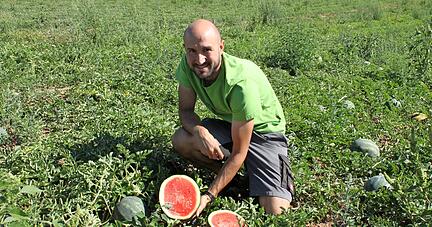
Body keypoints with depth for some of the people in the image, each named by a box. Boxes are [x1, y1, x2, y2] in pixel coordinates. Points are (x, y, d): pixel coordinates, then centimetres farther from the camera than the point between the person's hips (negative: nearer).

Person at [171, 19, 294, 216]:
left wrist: (208, 196, -29)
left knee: (275, 212, -21)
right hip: (228, 124, 6)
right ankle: (230, 175, 1)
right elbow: (186, 110, -7)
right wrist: (200, 131, -32)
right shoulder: (188, 65, -18)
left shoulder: (242, 83, -35)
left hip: (263, 130, -6)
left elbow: (238, 153, -28)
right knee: (180, 140, -22)